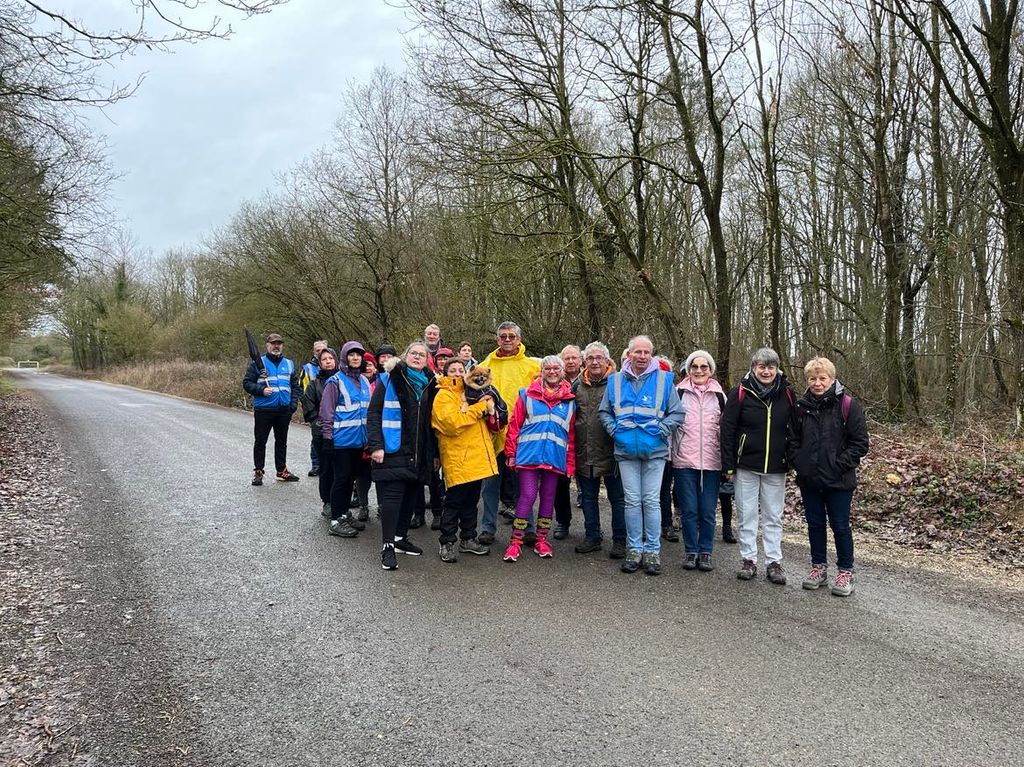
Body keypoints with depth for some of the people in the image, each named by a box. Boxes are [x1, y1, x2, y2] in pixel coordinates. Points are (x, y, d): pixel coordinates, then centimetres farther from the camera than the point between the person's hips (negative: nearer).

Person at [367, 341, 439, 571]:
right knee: (391, 497, -7)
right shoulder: (389, 380, -1)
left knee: (411, 496, 11)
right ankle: (387, 546, -1)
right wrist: (376, 446, -14)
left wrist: (434, 452, 13)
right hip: (393, 450, -5)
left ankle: (401, 538, 25)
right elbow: (374, 414, -5)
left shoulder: (430, 385, 13)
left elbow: (432, 421, 17)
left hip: (419, 454, 5)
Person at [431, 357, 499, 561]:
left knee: (471, 501, 15)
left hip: (476, 457, 8)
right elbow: (454, 423, -21)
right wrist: (479, 408, -16)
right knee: (453, 502, -2)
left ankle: (468, 539, 26)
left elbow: (482, 422, 26)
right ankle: (447, 543, 7)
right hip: (457, 458, -8)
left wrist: (486, 406, 5)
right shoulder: (443, 396, -6)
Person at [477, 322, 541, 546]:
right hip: (494, 432, 1)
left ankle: (526, 528, 19)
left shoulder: (532, 365, 4)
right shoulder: (486, 365, 8)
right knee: (491, 483, 8)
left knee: (522, 483, 8)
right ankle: (488, 527, 18)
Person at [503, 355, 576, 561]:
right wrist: (511, 452, -2)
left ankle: (541, 540, 21)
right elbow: (515, 424, 2)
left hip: (555, 457, 3)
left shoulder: (570, 400, 9)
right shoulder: (527, 395, 3)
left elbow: (571, 434, 10)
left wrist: (570, 463, 7)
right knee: (527, 495, -5)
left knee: (548, 497, 10)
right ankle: (516, 542, 2)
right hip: (529, 454, -3)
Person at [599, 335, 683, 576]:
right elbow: (604, 412, 15)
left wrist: (661, 430, -10)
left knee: (651, 500, 0)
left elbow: (677, 414, 3)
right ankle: (634, 549, 15)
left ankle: (652, 551, 10)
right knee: (632, 500, 6)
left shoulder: (663, 379, 1)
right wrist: (614, 429, 0)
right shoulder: (616, 381, 7)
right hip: (626, 450, 2)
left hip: (654, 450, -2)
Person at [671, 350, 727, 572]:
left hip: (711, 461, 1)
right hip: (684, 460, -1)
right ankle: (691, 551, 15)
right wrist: (670, 452, 3)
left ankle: (705, 552, 15)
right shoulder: (679, 392, 4)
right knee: (688, 510, 3)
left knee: (708, 511, 3)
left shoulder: (718, 395, 10)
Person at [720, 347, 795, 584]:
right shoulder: (740, 393, -5)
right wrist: (728, 465, -7)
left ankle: (774, 562, 16)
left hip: (776, 468, 2)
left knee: (773, 516, 8)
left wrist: (792, 460, 5)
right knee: (747, 515, 6)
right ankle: (748, 559, 16)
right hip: (746, 466, -1)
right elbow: (727, 429, -5)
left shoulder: (787, 394, 2)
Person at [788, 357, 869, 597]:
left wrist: (839, 465, -14)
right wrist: (798, 463, -1)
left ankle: (845, 572, 17)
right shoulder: (801, 407, 5)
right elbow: (793, 440, 12)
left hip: (839, 480, -4)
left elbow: (859, 443, -8)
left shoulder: (848, 405, -7)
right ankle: (819, 567, 27)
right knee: (815, 524, 13)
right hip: (809, 479, 4)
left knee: (840, 525, 4)